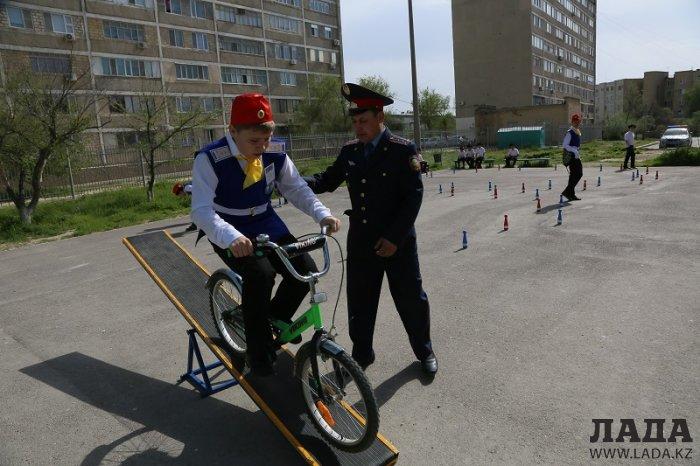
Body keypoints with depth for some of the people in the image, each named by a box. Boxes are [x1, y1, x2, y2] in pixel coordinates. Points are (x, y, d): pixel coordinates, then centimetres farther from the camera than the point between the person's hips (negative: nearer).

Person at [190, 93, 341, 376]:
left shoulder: (275, 156, -8)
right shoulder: (210, 159, -22)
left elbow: (298, 189, -2)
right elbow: (201, 210, -28)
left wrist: (323, 214, -21)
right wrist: (231, 237, -47)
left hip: (267, 226, 5)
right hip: (229, 233, -5)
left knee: (305, 269, -12)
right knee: (260, 274, -30)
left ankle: (276, 318, 17)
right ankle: (258, 353, -9)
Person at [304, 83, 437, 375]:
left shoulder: (403, 150, -10)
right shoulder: (349, 151, 4)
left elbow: (414, 196, -14)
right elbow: (328, 180, 9)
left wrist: (394, 237, -18)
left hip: (397, 241, -4)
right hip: (360, 240, 4)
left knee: (411, 298, 9)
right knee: (359, 300, 12)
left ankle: (424, 352, 31)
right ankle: (361, 354, 31)